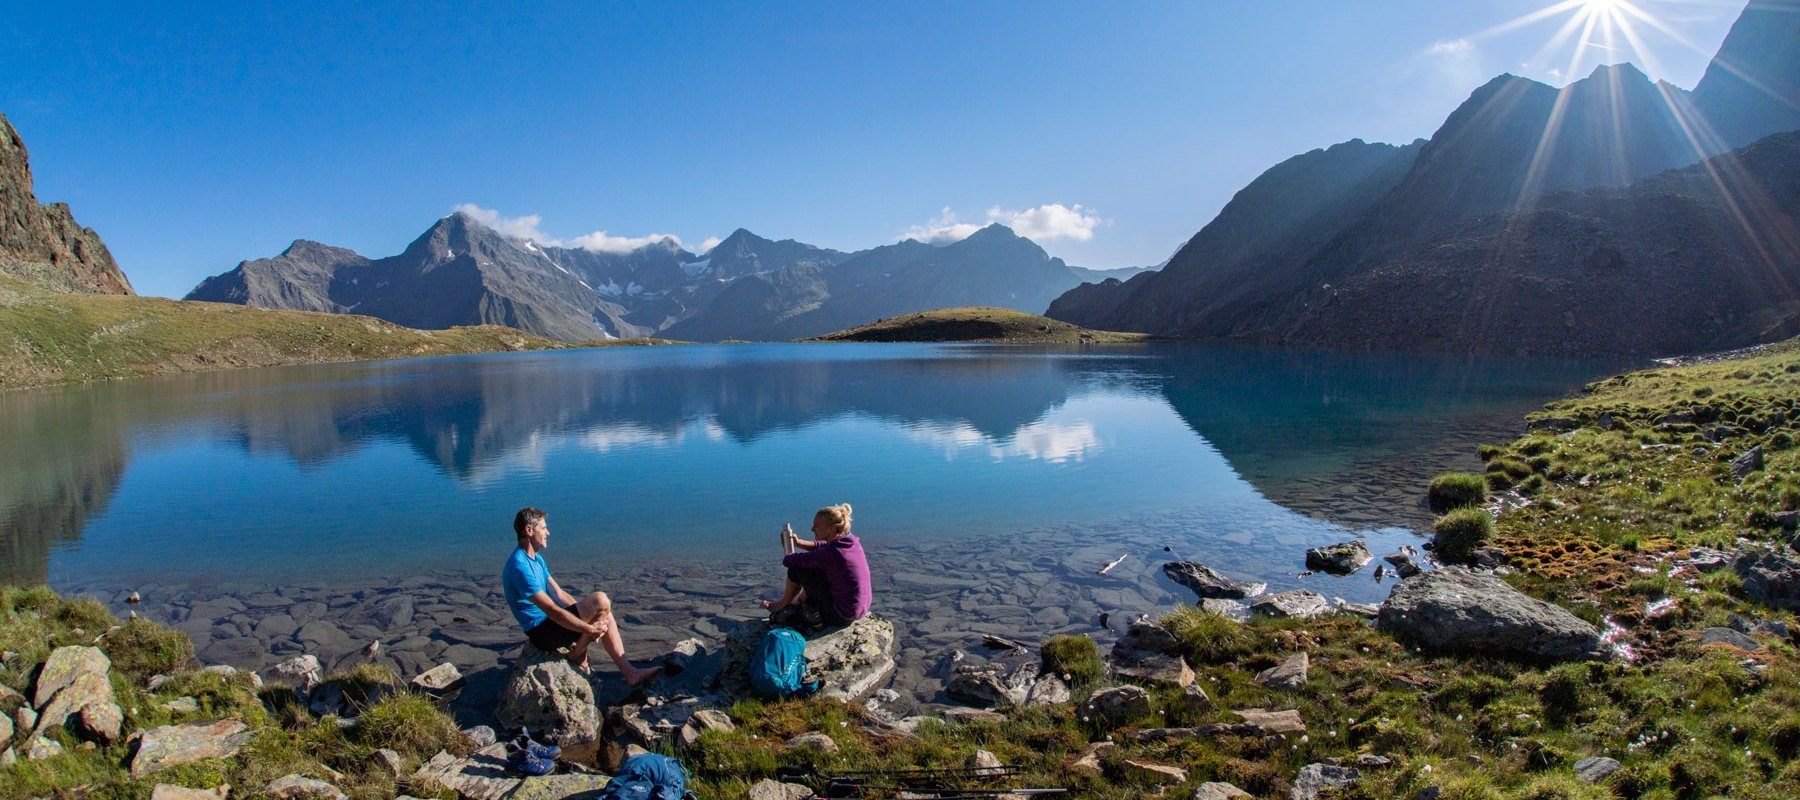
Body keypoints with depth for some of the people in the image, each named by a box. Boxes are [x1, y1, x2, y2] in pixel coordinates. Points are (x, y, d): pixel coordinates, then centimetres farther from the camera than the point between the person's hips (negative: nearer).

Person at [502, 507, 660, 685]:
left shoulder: (536, 559, 12)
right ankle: (578, 656, -3)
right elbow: (551, 610, -25)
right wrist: (590, 629, -22)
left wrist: (590, 616, 2)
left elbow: (559, 594, 13)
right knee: (601, 600, -20)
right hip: (541, 631, -10)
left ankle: (629, 672, 3)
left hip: (548, 622, 10)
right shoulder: (520, 566, -22)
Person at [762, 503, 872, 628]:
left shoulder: (831, 553, -25)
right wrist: (798, 542, 5)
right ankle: (797, 604, 39)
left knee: (797, 568, 1)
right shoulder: (852, 541, -2)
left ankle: (784, 604, 27)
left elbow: (790, 561, -15)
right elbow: (822, 546, 17)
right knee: (817, 568, 25)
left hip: (841, 616, -8)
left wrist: (786, 558, 8)